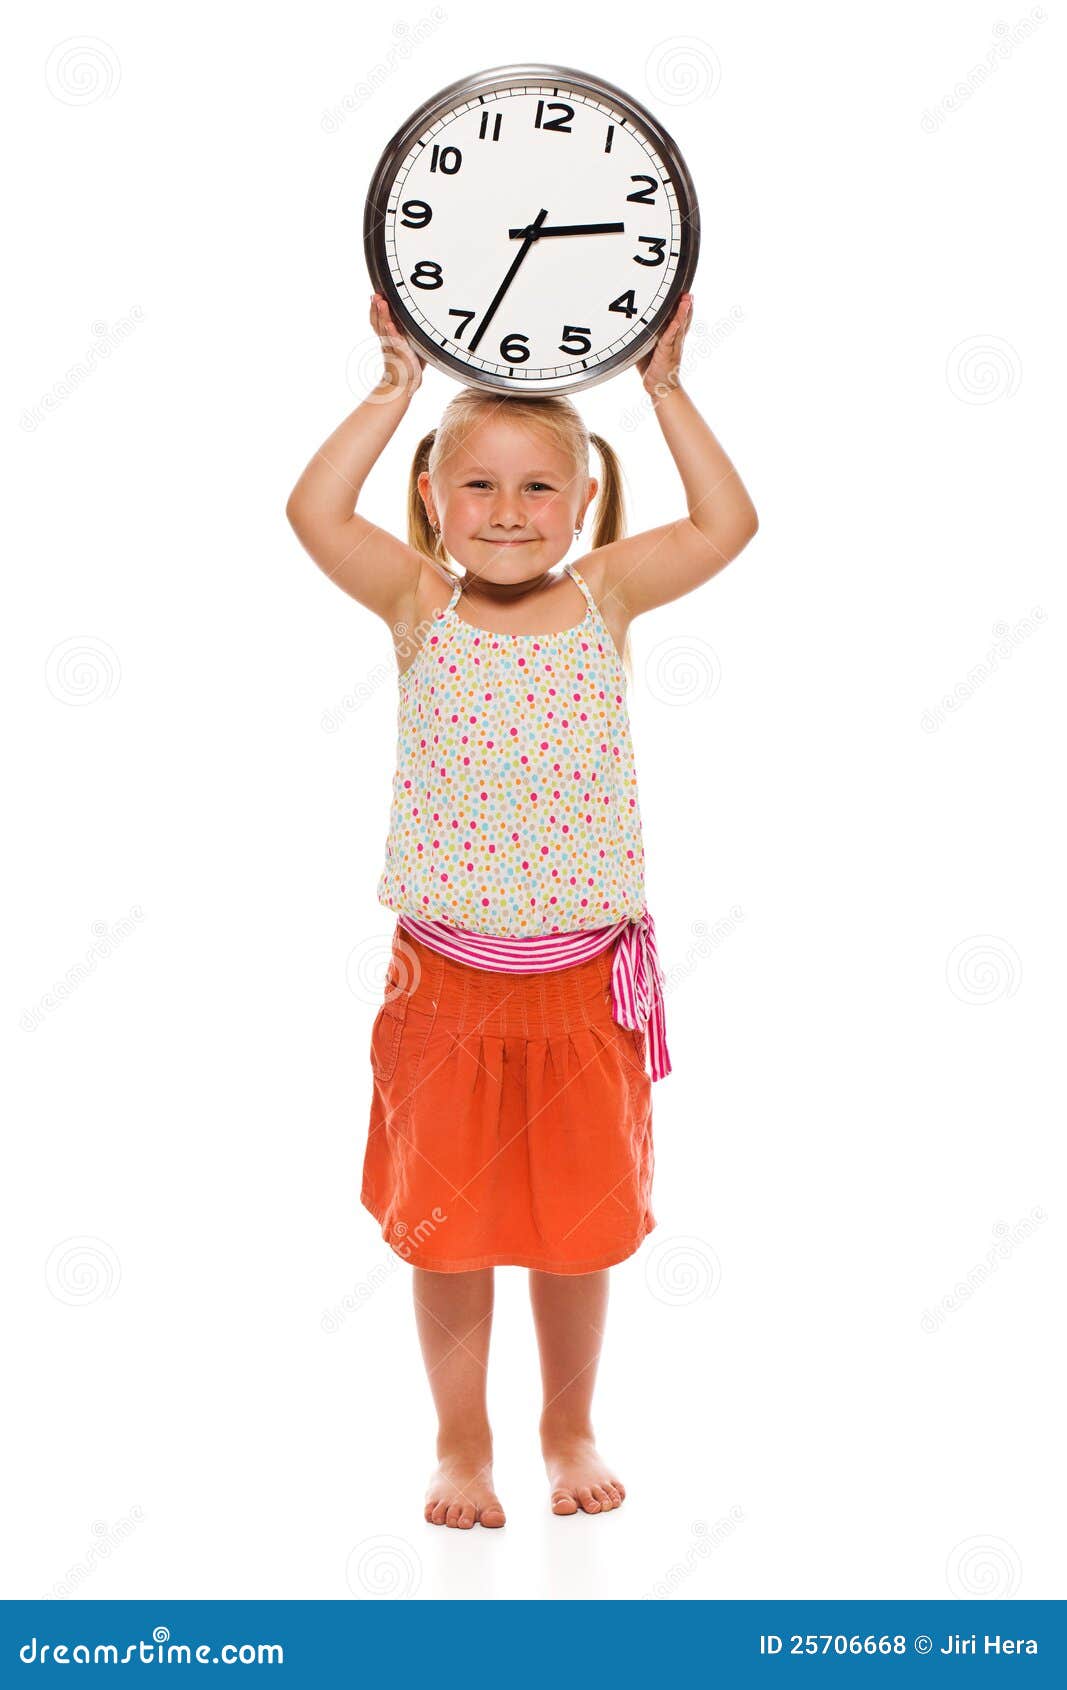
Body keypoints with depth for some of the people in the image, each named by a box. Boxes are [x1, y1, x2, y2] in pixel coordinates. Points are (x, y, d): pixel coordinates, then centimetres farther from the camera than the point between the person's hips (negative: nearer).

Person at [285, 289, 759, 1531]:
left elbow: (728, 524, -7)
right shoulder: (418, 604, -3)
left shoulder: (605, 599, 0)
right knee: (446, 1224, 10)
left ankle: (570, 1428, 36)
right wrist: (397, 390, -14)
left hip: (585, 981, 1)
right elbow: (313, 510, -16)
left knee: (579, 1220, 15)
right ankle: (460, 1441, 30)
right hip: (445, 981, -1)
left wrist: (664, 390, -7)